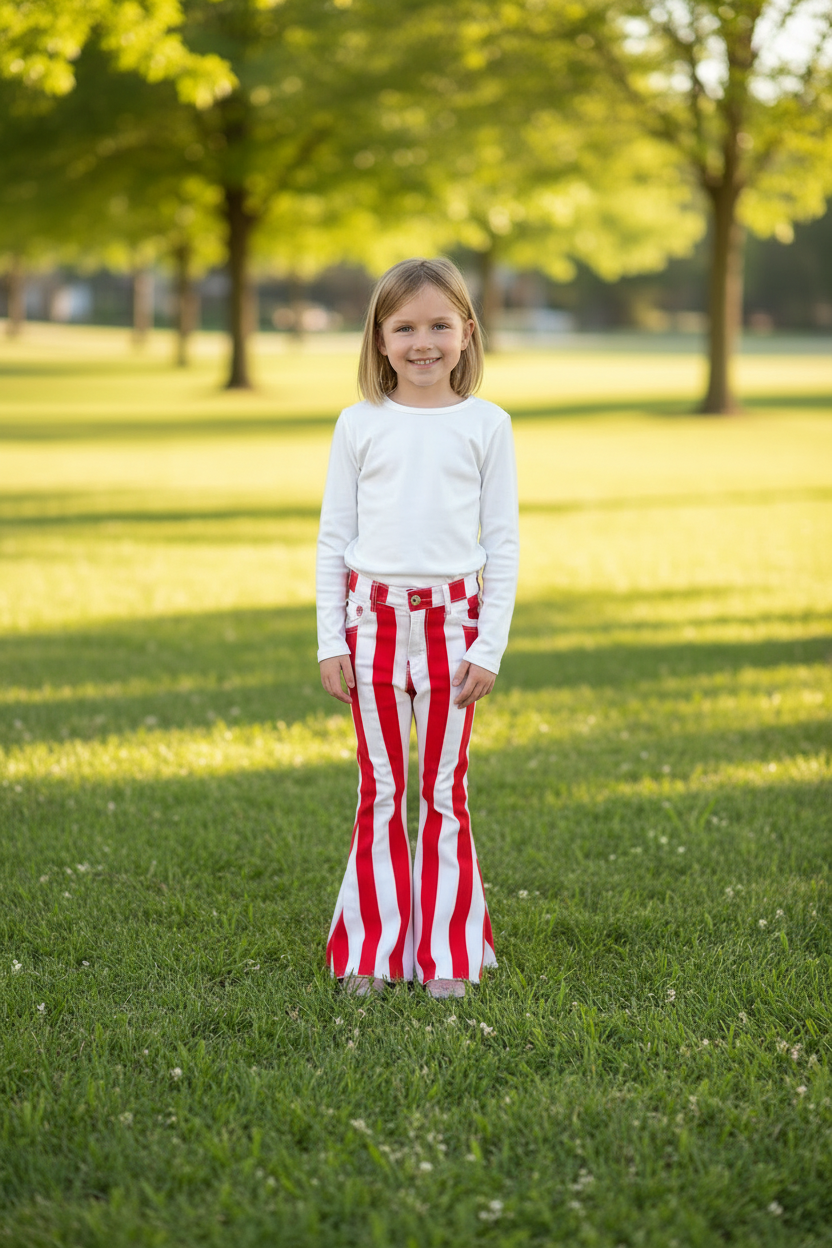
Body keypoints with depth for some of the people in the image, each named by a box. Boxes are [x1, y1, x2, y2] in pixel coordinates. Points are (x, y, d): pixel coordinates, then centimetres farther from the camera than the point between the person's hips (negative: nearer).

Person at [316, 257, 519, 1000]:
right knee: (381, 791, 7)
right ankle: (374, 953, 15)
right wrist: (331, 641, 1)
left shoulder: (485, 425, 2)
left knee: (444, 791, 5)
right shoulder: (359, 425, 4)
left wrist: (490, 645, -4)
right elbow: (333, 536, 6)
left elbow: (503, 542, 2)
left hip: (450, 623, -1)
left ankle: (449, 957, 13)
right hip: (373, 619, 1)